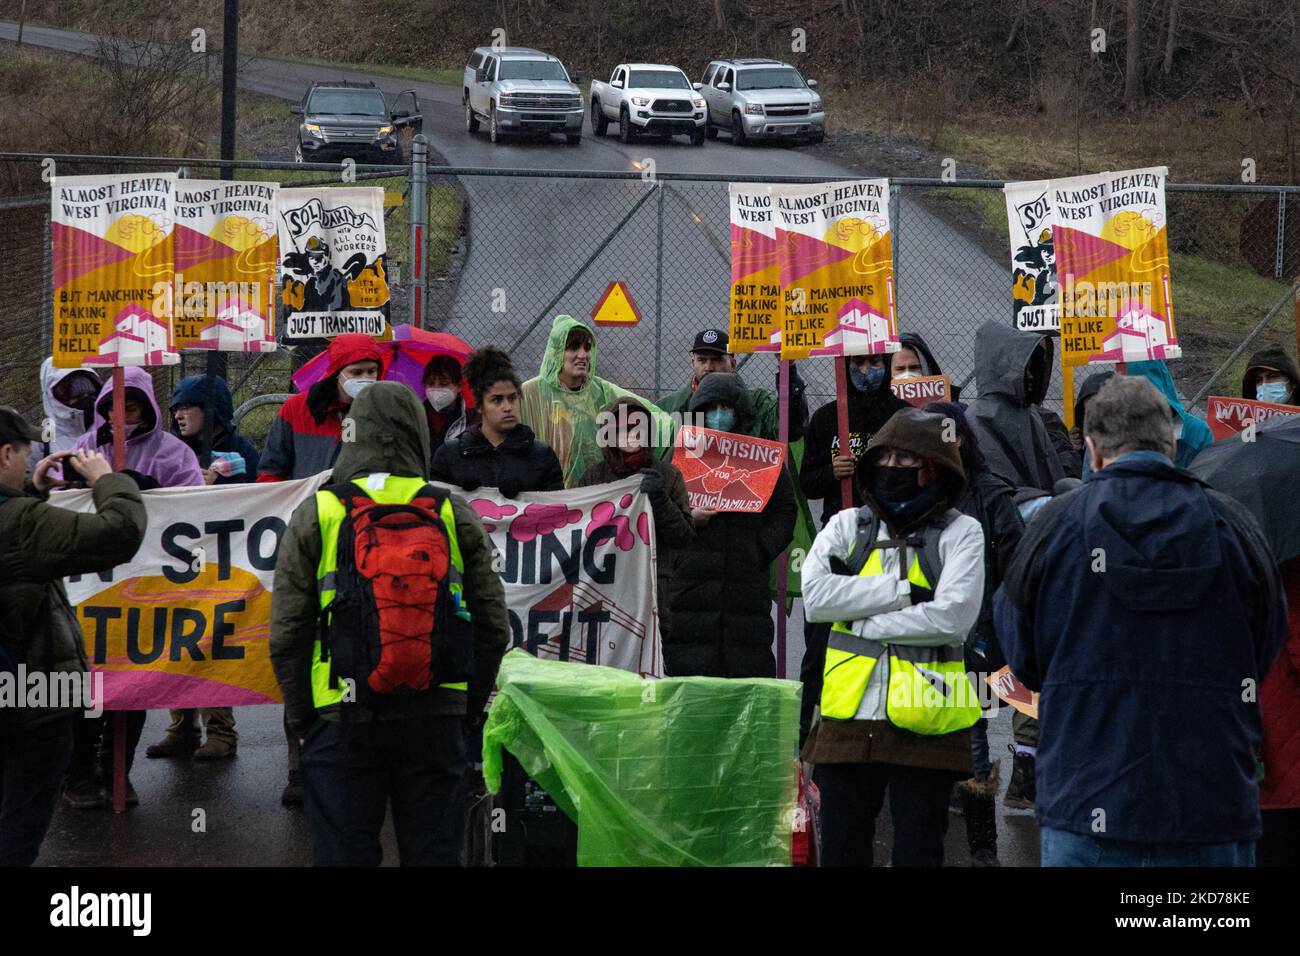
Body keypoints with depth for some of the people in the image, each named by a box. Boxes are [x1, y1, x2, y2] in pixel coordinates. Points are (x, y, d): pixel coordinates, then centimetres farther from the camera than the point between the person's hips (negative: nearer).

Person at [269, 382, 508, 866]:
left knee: (345, 854, 3)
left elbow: (287, 634, -1)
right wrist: (468, 710, 18)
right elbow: (492, 627, 8)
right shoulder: (455, 516, 6)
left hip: (342, 719, -2)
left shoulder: (315, 516, 0)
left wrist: (301, 718, 9)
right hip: (436, 719, 2)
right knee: (433, 853, 8)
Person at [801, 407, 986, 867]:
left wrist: (860, 618, -9)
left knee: (917, 852, 3)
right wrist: (903, 591, -12)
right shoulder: (847, 526, 10)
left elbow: (953, 616, -15)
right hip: (848, 720, 3)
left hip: (925, 724, -3)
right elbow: (815, 596, -7)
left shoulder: (960, 532, 1)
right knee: (841, 851, 7)